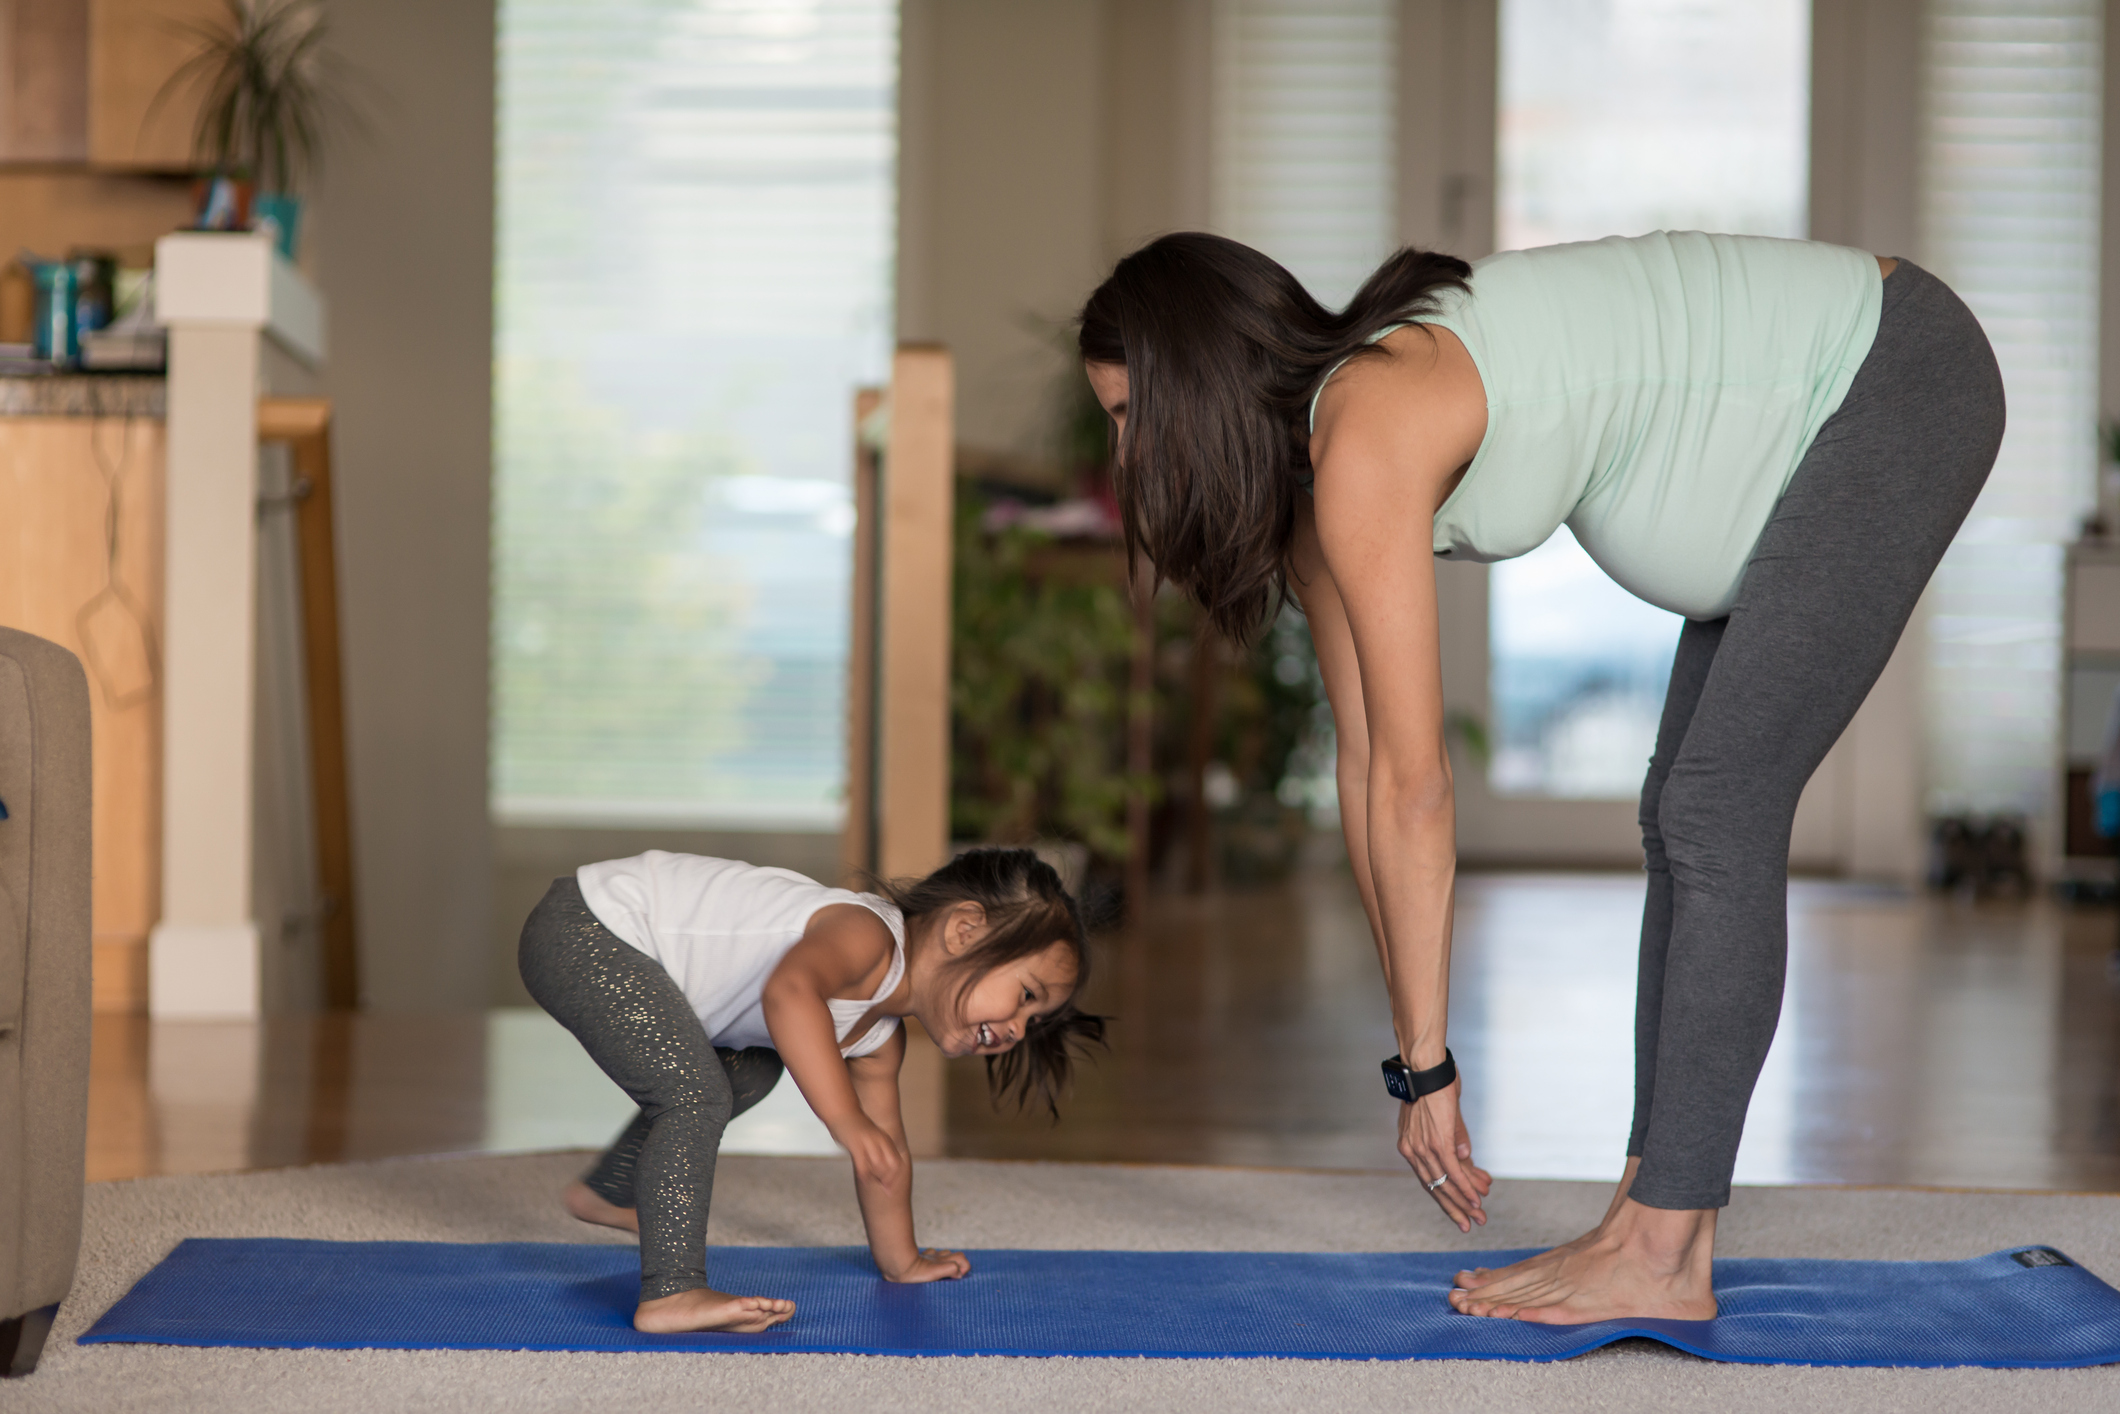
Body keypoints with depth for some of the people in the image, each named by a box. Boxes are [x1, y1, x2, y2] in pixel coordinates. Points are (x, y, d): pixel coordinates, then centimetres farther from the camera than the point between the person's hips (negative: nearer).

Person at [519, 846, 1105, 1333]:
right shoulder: (867, 936, -26)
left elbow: (886, 1151, 22)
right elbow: (790, 990, -48)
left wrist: (901, 1262, 28)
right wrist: (846, 1119, -51)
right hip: (581, 932, -11)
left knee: (748, 1073, 28)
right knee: (697, 1096, -24)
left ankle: (606, 1193, 44)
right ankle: (671, 1294, -21)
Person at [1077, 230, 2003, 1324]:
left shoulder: (1364, 448, -25)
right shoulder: (1305, 469, 2)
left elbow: (1412, 787, -22)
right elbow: (1364, 768, 4)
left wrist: (1425, 1067, -15)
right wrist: (1418, 1055, 6)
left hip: (1897, 382, -9)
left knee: (1715, 818, -11)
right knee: (1681, 816, 8)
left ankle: (1660, 1261, -5)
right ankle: (1652, 1220, 11)